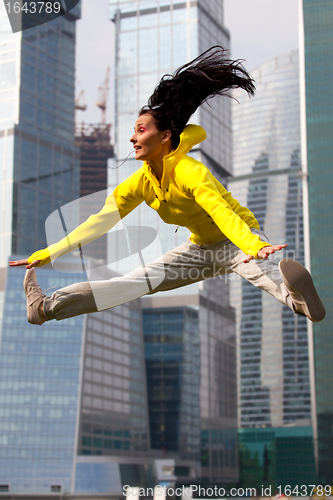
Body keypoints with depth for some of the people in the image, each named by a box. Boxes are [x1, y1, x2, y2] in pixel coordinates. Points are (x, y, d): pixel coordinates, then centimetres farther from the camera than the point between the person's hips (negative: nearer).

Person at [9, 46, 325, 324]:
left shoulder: (190, 172, -27)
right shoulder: (141, 181, -5)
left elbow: (223, 212, -41)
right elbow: (101, 221, -5)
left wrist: (255, 246, -59)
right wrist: (47, 255, -9)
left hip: (238, 240, -4)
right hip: (200, 248, 5)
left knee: (258, 269, -37)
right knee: (139, 280, -6)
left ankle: (295, 296, -68)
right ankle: (47, 307, -13)